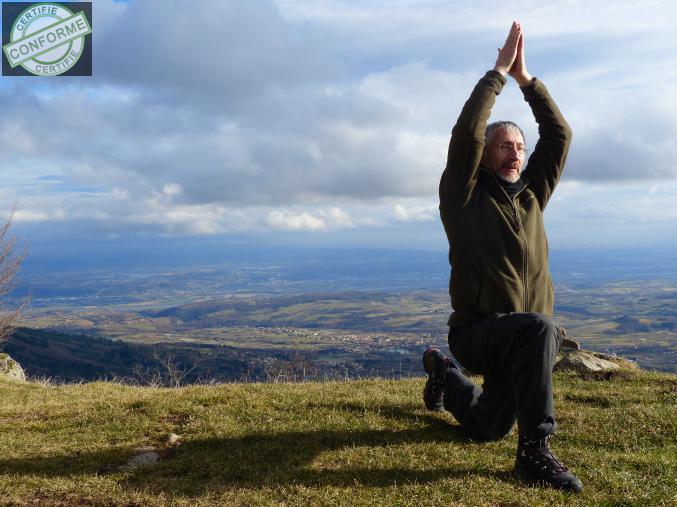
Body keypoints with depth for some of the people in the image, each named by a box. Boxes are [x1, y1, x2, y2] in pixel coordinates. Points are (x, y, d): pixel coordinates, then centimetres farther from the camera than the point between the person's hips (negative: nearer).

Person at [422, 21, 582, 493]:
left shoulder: (532, 194, 7)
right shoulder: (464, 197, -6)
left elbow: (559, 134, -1)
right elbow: (466, 132, -20)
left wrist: (525, 78, -4)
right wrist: (499, 72, -13)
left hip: (522, 340, 6)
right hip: (475, 332, -6)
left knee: (487, 428, 21)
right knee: (538, 327, -39)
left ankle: (444, 373, 50)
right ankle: (534, 452, -30)